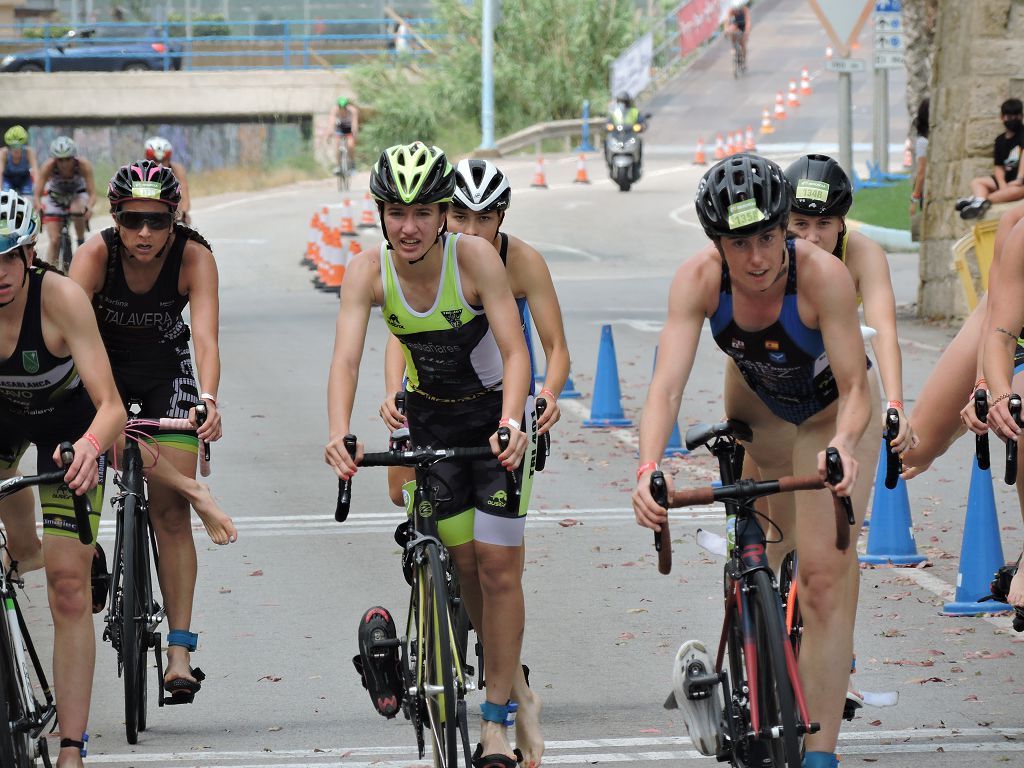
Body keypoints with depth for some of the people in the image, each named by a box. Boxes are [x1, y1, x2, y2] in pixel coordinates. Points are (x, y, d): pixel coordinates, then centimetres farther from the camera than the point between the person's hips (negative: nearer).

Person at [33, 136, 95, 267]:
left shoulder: (83, 165, -30)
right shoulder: (48, 166, -30)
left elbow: (92, 194, -30)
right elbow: (37, 195, -28)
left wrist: (89, 207, -52)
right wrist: (39, 207, -50)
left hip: (77, 193, 0)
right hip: (54, 196, 0)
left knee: (77, 209, -36)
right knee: (55, 241, -11)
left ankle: (81, 242, -12)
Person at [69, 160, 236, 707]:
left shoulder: (194, 257, -25)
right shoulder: (95, 254, -26)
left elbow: (205, 338, -35)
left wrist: (208, 400, -53)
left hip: (166, 372, -1)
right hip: (104, 371, 1)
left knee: (171, 513, -11)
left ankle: (179, 653, -14)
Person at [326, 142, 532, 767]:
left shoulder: (475, 258, -26)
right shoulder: (368, 271, -19)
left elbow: (516, 352, -30)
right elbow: (346, 358, -28)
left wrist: (510, 424, -47)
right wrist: (339, 434, -46)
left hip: (495, 414, -3)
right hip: (430, 417, 3)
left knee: (498, 564, -8)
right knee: (465, 560, 8)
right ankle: (508, 672, 31)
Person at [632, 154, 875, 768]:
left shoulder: (823, 274, -37)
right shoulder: (699, 280, -31)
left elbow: (856, 388, -34)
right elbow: (667, 385, -36)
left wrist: (844, 445, -54)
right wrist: (648, 470, -52)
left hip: (832, 410, -3)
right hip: (756, 402, 3)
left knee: (826, 570, -13)